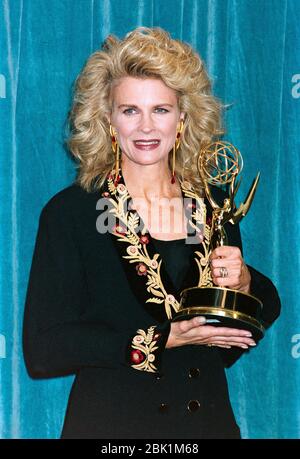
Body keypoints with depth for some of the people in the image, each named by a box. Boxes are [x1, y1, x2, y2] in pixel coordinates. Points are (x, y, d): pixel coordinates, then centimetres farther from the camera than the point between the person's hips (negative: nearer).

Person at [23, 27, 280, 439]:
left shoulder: (213, 205, 0)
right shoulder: (70, 212, -11)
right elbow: (42, 350, -15)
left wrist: (242, 283, -11)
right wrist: (161, 341, -18)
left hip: (210, 419, 4)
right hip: (109, 425, -3)